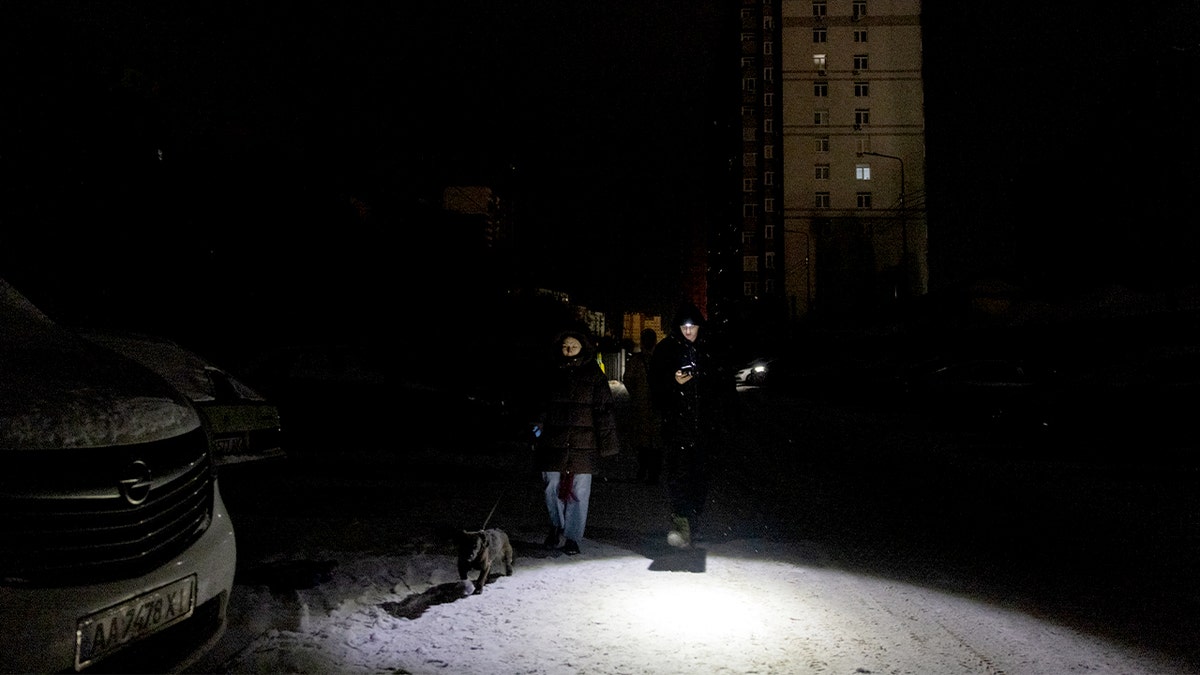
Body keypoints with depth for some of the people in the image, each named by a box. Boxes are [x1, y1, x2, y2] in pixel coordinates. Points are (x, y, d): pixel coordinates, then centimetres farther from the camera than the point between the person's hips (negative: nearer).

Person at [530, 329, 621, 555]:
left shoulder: (594, 374, 3)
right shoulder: (553, 373, 10)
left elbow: (605, 409, 1)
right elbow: (544, 404, 17)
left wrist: (606, 441, -4)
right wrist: (539, 424, 3)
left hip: (583, 443, -2)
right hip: (554, 442, 2)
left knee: (579, 491, 0)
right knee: (552, 488, 5)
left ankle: (572, 537, 13)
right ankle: (557, 526, 28)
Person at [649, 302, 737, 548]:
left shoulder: (712, 349, 6)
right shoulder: (665, 350, 2)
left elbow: (726, 385, 12)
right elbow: (656, 386, 4)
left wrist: (723, 418, 6)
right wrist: (674, 381, -16)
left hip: (706, 425, 2)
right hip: (677, 424, -2)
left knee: (700, 474, 7)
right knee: (678, 472, -15)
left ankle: (693, 523, 19)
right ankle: (682, 523, -23)